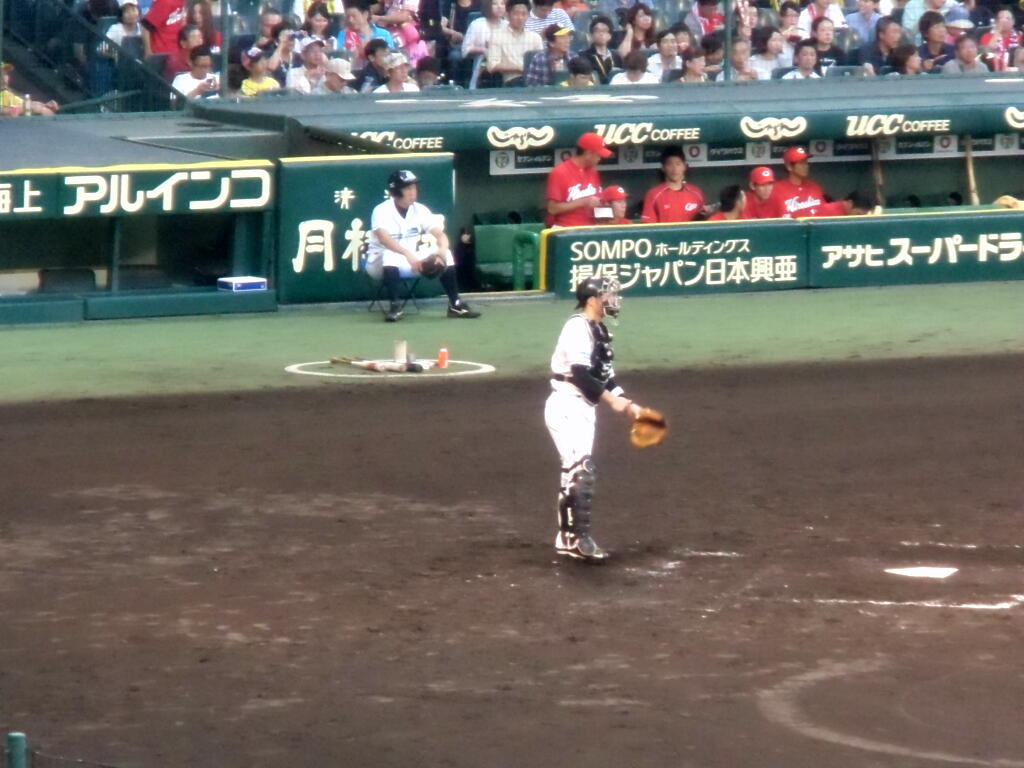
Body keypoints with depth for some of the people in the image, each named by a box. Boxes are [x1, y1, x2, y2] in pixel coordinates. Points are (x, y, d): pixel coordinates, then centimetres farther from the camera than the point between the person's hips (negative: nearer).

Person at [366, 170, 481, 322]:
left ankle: (455, 304, -10)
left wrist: (442, 251, -33)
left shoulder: (420, 210, -1)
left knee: (446, 253, -13)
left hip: (411, 259, 5)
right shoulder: (382, 211, -18)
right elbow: (383, 238, -35)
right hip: (380, 263, -5)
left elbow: (440, 235, -9)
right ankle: (394, 307, -35)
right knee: (390, 254, -39)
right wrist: (409, 254, -49)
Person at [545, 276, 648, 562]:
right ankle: (580, 538, -14)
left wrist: (628, 405, 8)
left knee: (577, 472, 13)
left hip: (584, 408, 10)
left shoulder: (599, 331, 14)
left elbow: (604, 377, 17)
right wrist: (612, 400, -29)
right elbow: (580, 375, -25)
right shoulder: (578, 327, -16)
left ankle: (567, 538, 20)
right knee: (581, 469, -14)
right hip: (567, 407, -10)